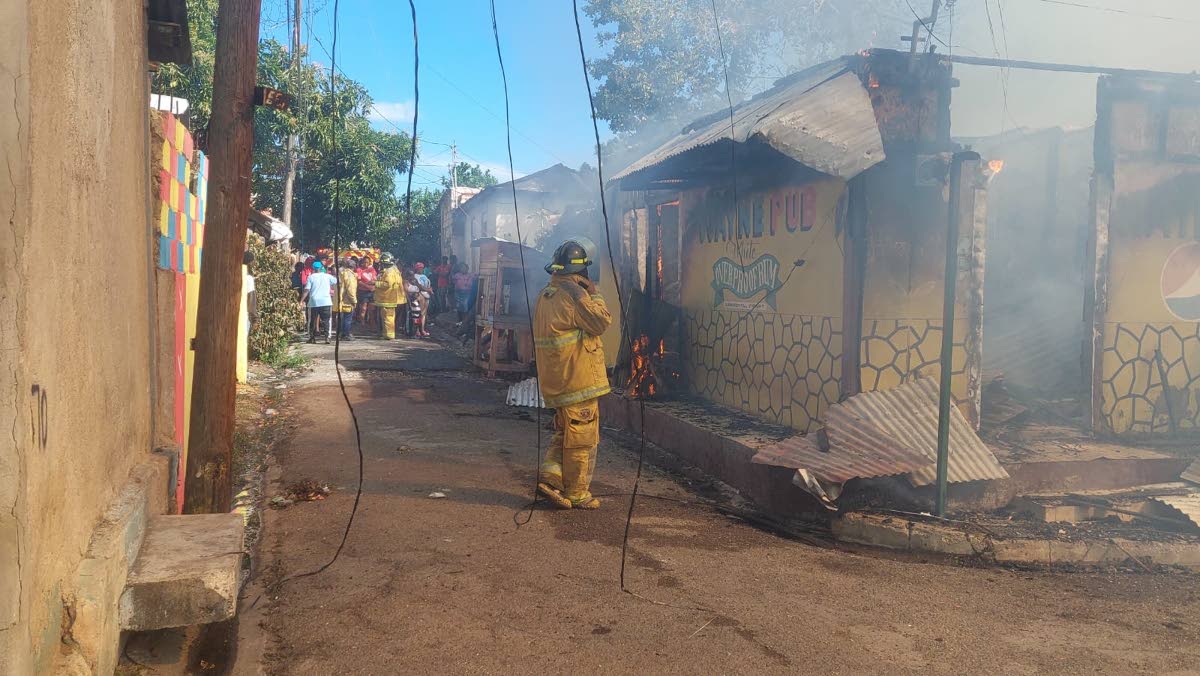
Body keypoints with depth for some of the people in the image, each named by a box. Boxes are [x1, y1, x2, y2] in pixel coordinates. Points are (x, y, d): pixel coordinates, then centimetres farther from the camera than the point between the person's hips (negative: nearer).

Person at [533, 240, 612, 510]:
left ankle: (550, 475, 6)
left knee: (565, 431, 20)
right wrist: (594, 293, -3)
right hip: (578, 377, -9)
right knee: (581, 437, 0)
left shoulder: (545, 295, 13)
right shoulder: (573, 292, -15)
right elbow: (601, 321, -13)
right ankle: (577, 494, 7)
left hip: (556, 379, 9)